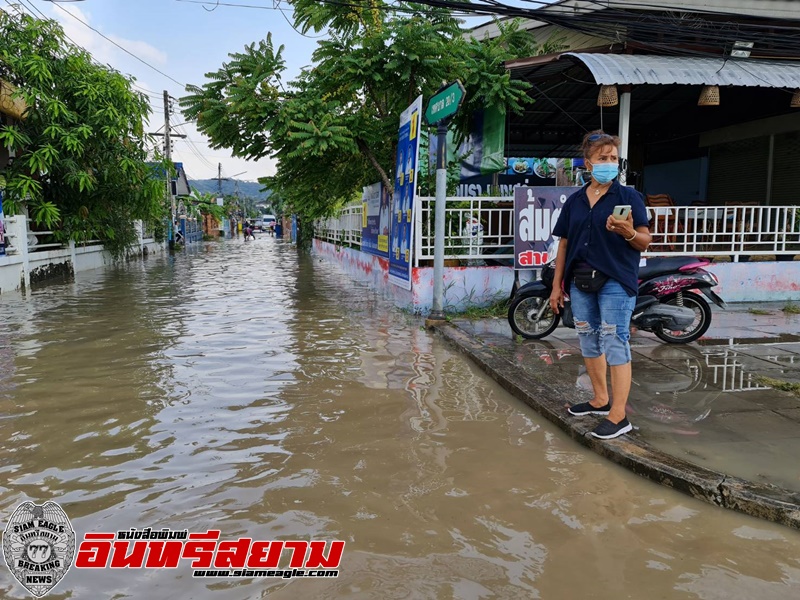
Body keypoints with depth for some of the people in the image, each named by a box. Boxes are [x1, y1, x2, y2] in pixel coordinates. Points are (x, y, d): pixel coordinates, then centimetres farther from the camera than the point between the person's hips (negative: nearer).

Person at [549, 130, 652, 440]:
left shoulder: (628, 196, -2)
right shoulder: (574, 201, 11)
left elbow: (645, 242, -5)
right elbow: (564, 244, 12)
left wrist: (627, 231, -27)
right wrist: (557, 285, 10)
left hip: (615, 282, -6)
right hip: (581, 282, 6)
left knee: (615, 345, -6)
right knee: (588, 342, 14)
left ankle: (618, 416, 0)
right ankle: (601, 399, 32)